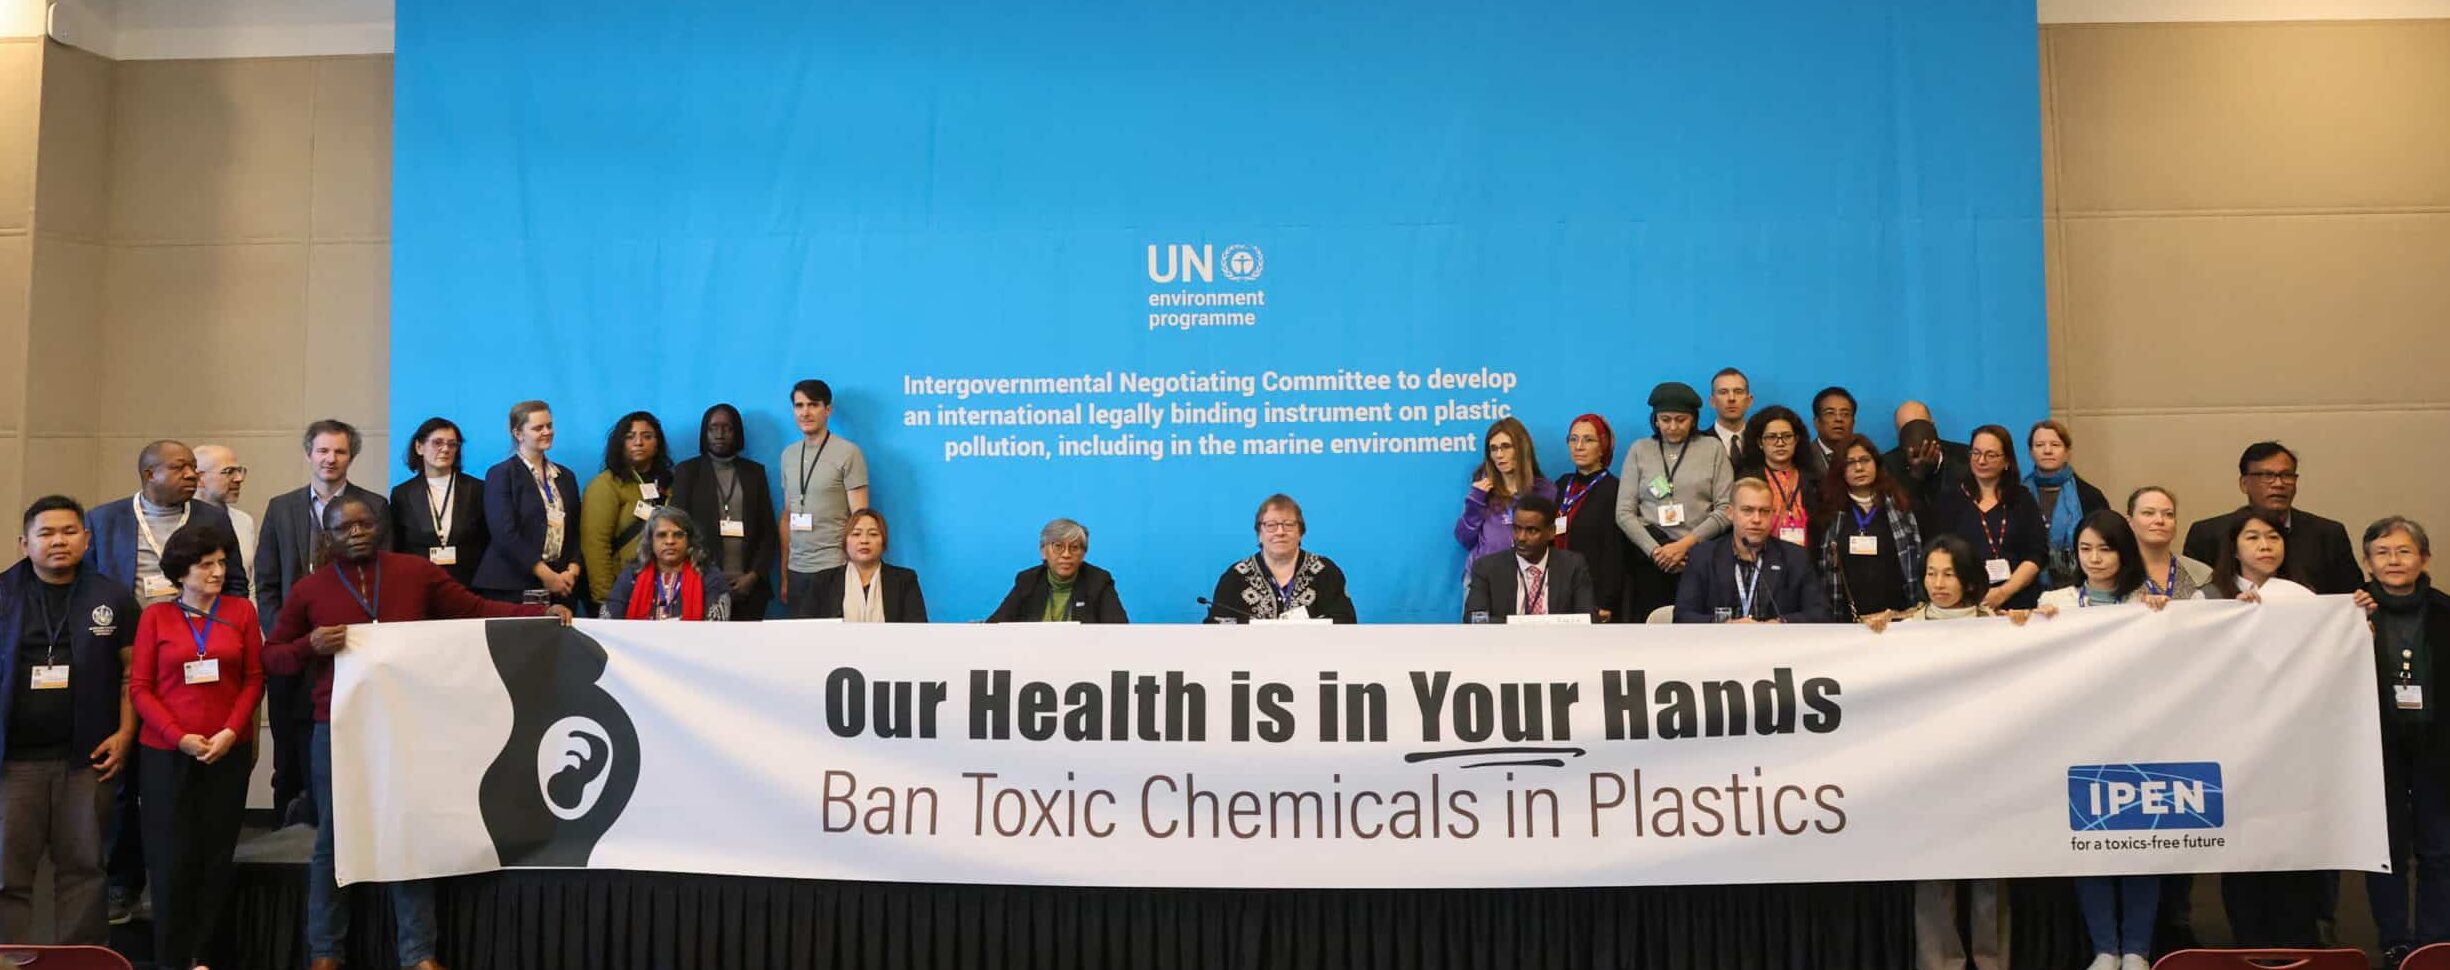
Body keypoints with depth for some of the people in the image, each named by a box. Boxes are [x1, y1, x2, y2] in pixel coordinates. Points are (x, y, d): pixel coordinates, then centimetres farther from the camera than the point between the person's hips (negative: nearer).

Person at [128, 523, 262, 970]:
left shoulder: (242, 611, 4)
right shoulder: (156, 616, 1)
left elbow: (254, 679, 3)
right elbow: (139, 687, -1)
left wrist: (230, 733, -10)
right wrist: (180, 737, -12)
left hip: (227, 754, 1)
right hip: (166, 754, -1)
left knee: (217, 857, 5)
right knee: (172, 858, 2)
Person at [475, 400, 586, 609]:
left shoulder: (566, 476, 17)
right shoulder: (500, 475, 0)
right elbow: (505, 534, -10)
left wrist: (572, 571, -3)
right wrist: (546, 574, -13)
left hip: (561, 587, 5)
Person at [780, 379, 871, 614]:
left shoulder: (848, 453, -5)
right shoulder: (788, 454, 12)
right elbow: (787, 517, 15)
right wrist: (784, 574, 12)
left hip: (834, 568, -5)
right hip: (796, 569, 5)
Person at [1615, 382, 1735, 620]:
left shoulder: (1712, 449, 9)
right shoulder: (1639, 450, 11)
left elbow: (1725, 510, 2)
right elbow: (1624, 513, 5)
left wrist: (1685, 544, -9)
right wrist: (1655, 550, -8)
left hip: (1699, 558, -1)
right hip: (1650, 561, 1)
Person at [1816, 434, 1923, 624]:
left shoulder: (1898, 506, 7)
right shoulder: (1831, 512, 5)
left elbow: (1916, 560, 6)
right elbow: (1823, 567, 5)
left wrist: (1915, 611, -1)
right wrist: (1829, 617, -1)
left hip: (1895, 616, 0)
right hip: (1846, 618, 0)